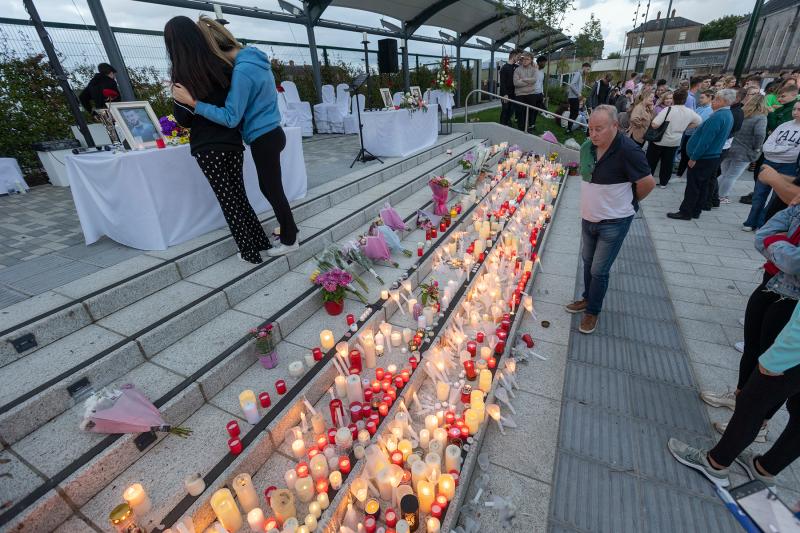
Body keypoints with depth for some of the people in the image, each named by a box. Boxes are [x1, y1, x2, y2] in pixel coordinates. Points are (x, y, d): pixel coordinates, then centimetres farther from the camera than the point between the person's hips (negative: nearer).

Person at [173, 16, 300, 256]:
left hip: (264, 139, -9)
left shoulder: (242, 70, -20)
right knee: (269, 187, 18)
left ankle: (289, 240, 14)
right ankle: (289, 226, 31)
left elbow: (230, 117, -20)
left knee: (273, 189, 2)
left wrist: (192, 102, -20)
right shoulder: (253, 57, 9)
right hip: (270, 133, 9)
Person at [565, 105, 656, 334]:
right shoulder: (588, 147, -3)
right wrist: (595, 200, 11)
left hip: (614, 223, -7)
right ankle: (588, 298, 42)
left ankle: (593, 311, 23)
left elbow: (648, 183, -15)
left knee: (599, 270, 2)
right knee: (587, 261, 21)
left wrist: (629, 202, 0)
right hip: (588, 218, 7)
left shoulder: (628, 151, -23)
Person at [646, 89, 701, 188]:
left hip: (659, 140, -5)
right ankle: (663, 183, 24)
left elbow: (655, 124, -27)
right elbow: (699, 121, 13)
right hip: (675, 142, 5)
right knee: (667, 163, 15)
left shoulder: (668, 109, -21)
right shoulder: (690, 112, -3)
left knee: (651, 161, 9)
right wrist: (684, 127, 15)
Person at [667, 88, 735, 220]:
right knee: (703, 186, 14)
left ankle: (685, 212, 3)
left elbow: (705, 140, -24)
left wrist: (693, 158, -19)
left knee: (692, 186, -3)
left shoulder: (717, 117, -21)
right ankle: (695, 211, 22)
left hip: (703, 158, -10)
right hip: (713, 156, 10)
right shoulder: (728, 115, 12)